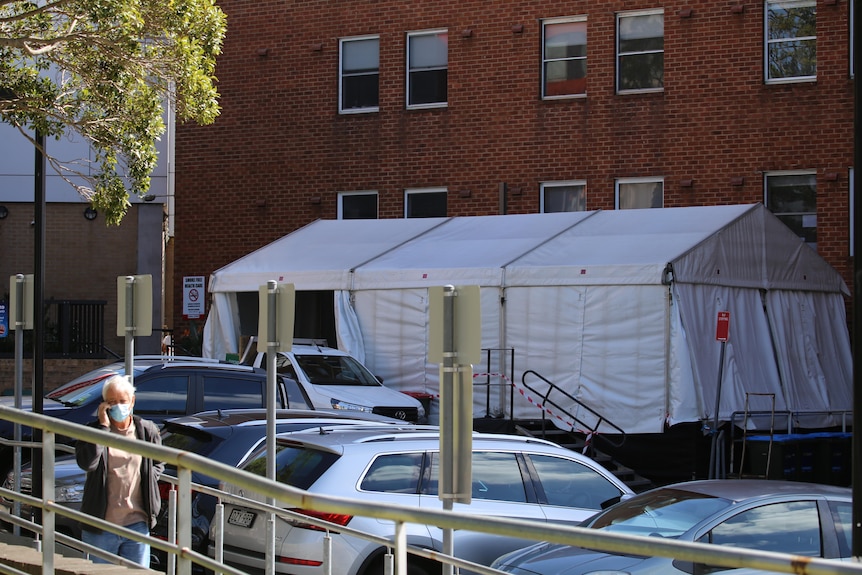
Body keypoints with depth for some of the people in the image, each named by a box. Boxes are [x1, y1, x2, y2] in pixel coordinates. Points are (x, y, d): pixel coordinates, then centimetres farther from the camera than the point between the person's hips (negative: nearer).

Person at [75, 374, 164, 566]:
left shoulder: (147, 431, 5)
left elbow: (158, 464, 22)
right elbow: (86, 462, -20)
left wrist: (147, 482, 2)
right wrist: (103, 426, -16)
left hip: (137, 524, 2)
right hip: (100, 527, -1)